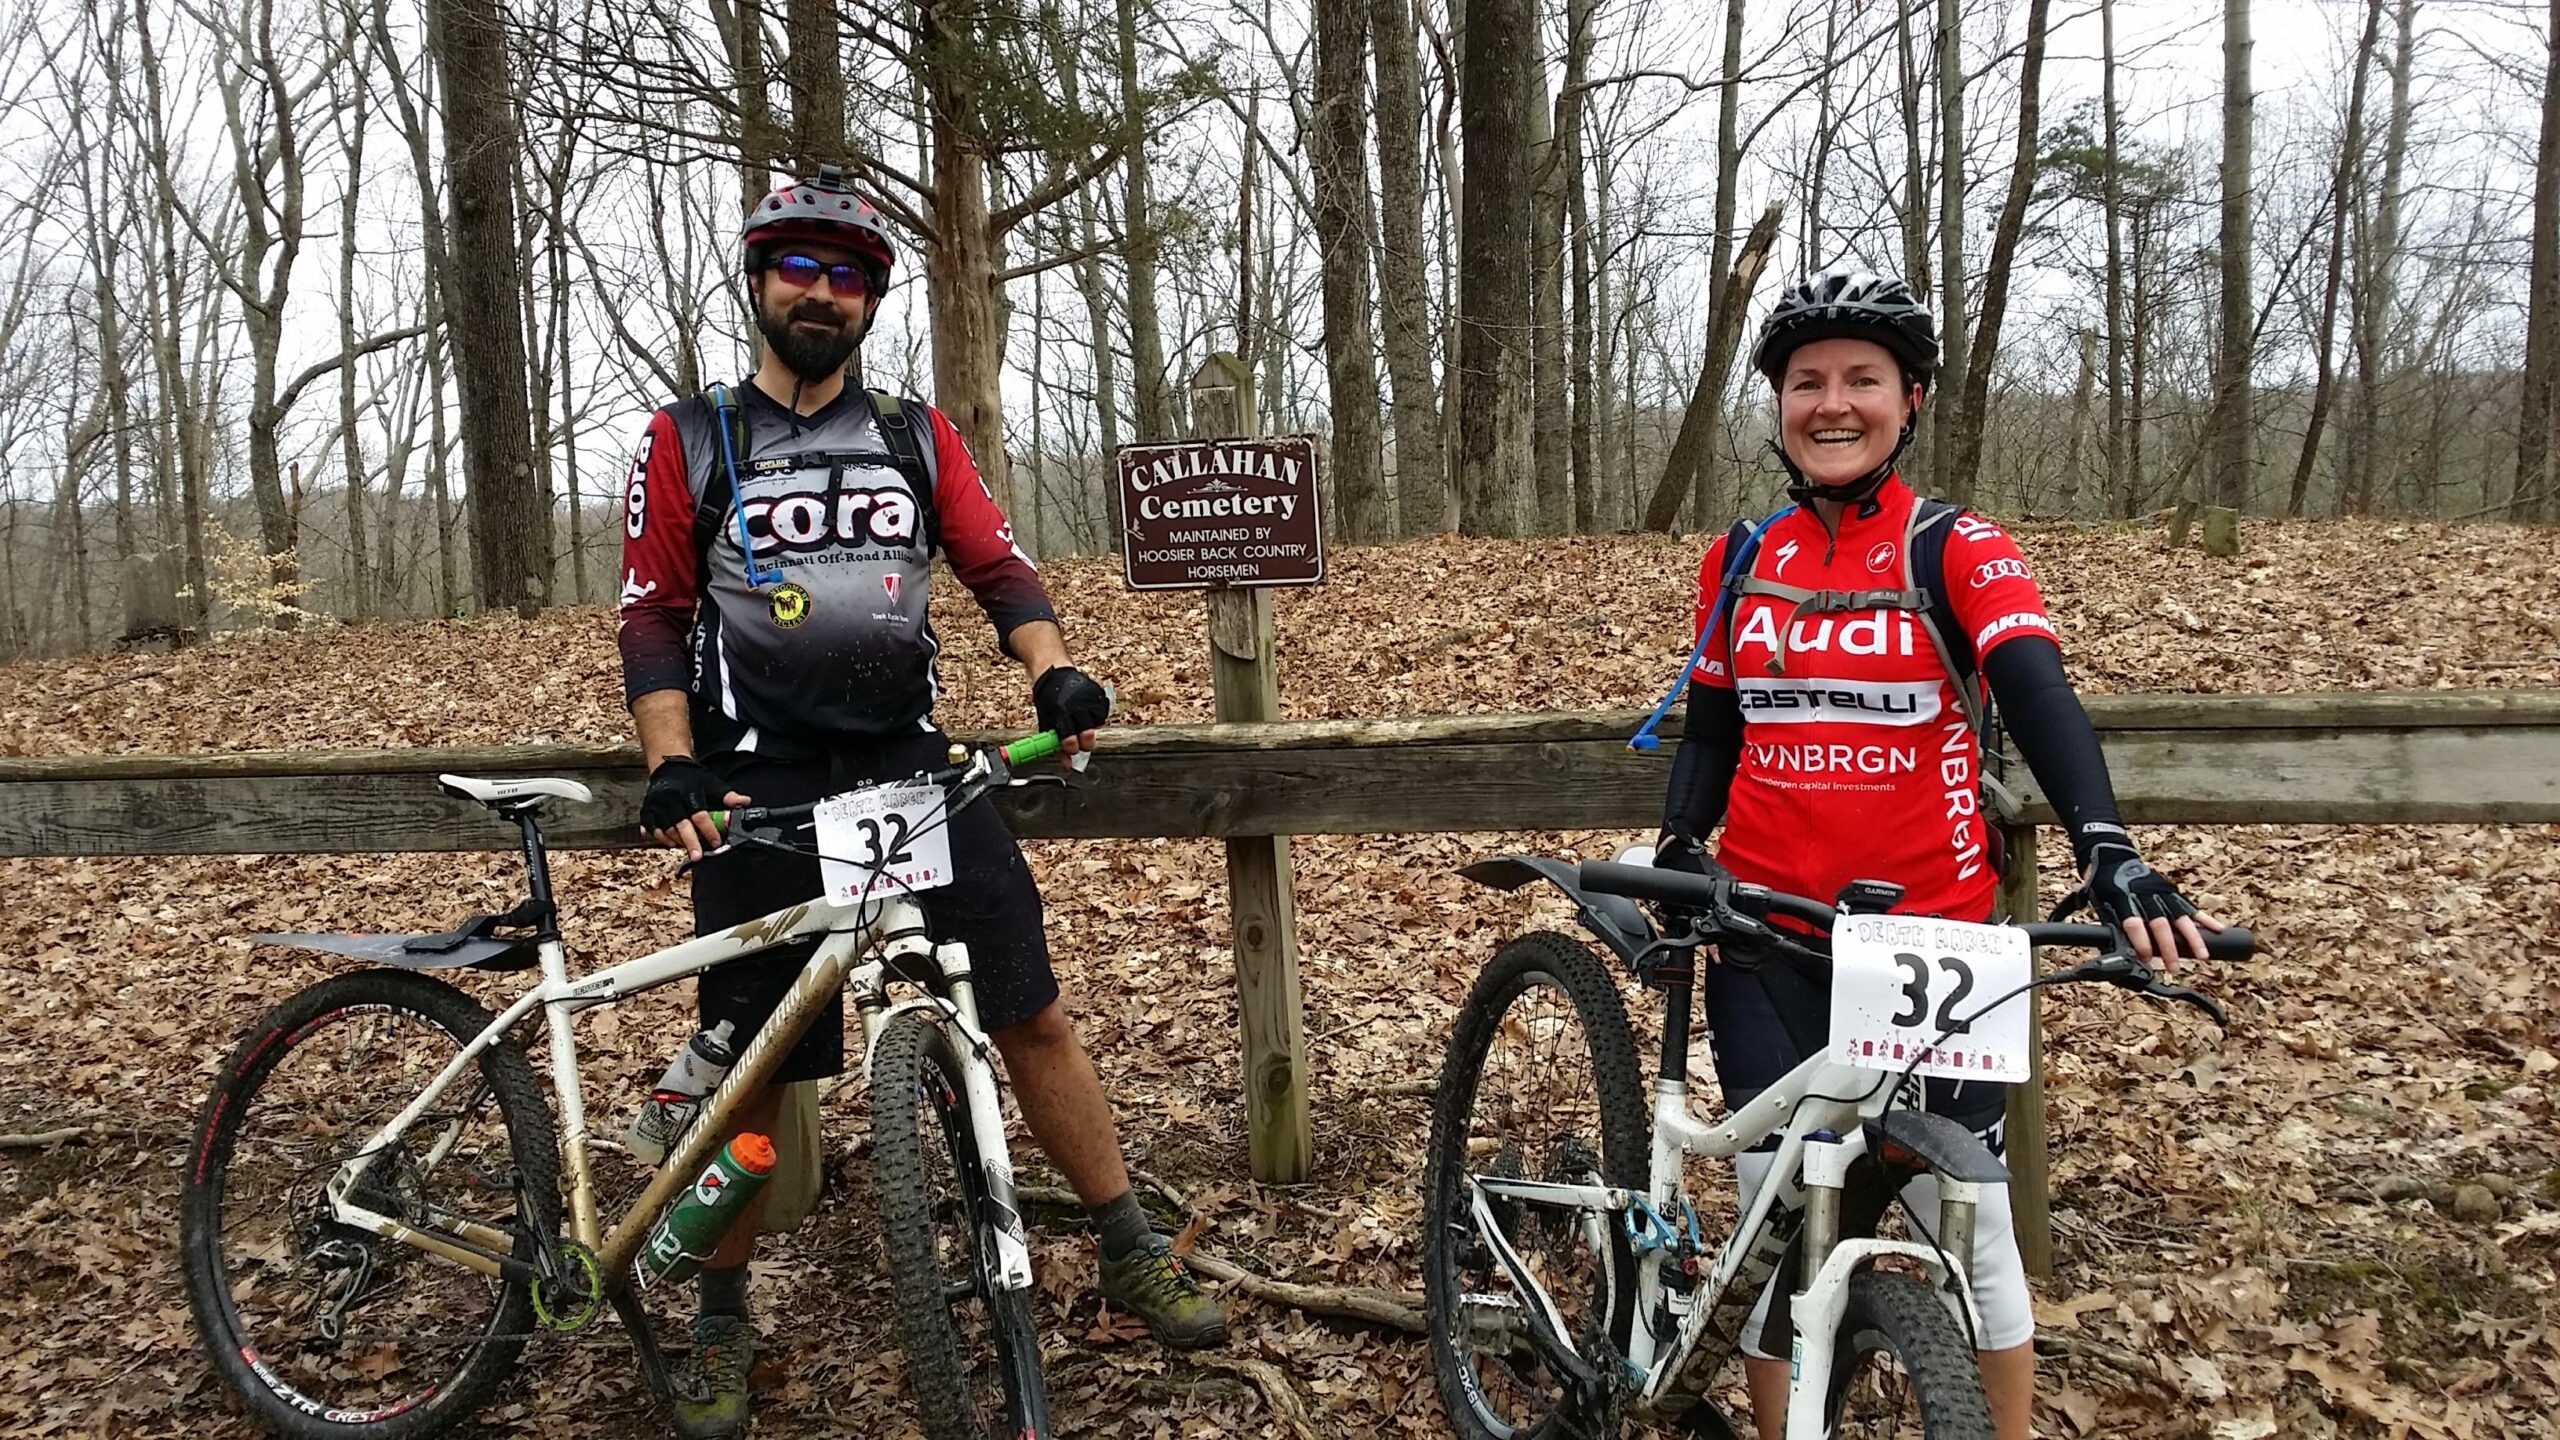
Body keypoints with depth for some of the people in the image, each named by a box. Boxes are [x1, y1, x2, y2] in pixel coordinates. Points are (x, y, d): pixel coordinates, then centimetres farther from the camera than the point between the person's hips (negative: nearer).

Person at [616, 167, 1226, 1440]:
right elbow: (653, 619, 1)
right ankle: (723, 1325, 25)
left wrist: (1056, 676, -14)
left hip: (910, 759, 2)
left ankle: (1132, 1256, 12)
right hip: (761, 783, -1)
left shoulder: (918, 438, 12)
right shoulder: (689, 441, 6)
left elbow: (998, 568, 5)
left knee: (1030, 1006, -3)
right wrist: (672, 770, -13)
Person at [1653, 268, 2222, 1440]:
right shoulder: (1737, 561, 6)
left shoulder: (1960, 551, -4)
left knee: (1967, 1228, 7)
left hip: (1930, 937, -2)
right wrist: (1676, 849, -7)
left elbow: (2041, 702, -19)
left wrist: (2108, 851, -36)